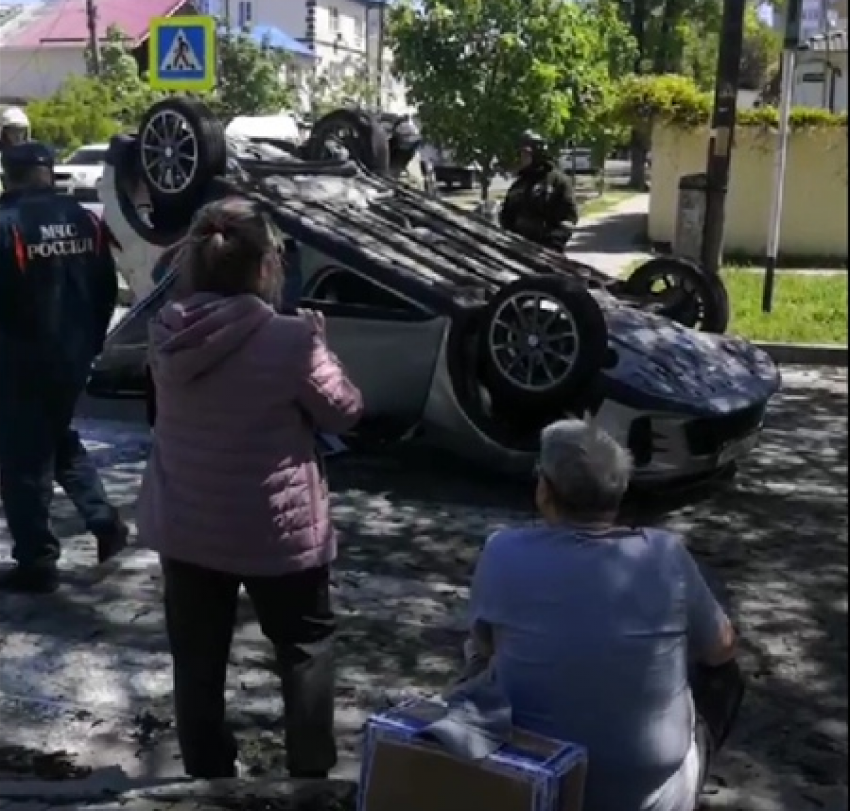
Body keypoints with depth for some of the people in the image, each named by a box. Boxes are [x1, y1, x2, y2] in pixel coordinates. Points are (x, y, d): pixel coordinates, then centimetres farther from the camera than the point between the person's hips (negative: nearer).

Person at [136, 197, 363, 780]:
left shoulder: (167, 331, -7)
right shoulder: (290, 340, -23)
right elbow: (344, 411, -10)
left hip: (184, 526, 4)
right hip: (275, 529, -4)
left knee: (198, 658, 17)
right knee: (306, 647, 19)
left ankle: (207, 774, 32)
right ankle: (311, 770, 29)